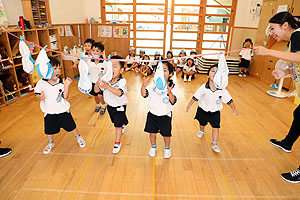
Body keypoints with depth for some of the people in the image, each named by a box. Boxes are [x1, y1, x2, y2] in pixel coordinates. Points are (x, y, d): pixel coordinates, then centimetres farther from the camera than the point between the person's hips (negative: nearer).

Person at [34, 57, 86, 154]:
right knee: (49, 130, 16)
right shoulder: (41, 83, -13)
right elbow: (37, 94, -1)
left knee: (71, 126, 10)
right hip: (49, 112, 1)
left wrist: (66, 86, -28)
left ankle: (78, 137, 38)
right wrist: (40, 97, -23)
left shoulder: (61, 82, -13)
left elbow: (65, 96, -15)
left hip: (63, 110, -1)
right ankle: (50, 143, 44)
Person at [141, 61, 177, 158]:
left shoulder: (172, 87, -13)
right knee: (152, 132, 15)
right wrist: (144, 85, -29)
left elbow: (173, 101, -24)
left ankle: (167, 148, 41)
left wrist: (170, 92, -43)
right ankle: (153, 147, 42)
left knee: (166, 134, 12)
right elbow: (144, 94, -11)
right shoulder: (153, 84, -6)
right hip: (153, 113, 2)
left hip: (165, 115, -2)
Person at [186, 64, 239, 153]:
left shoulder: (222, 90, -20)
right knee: (202, 123, 24)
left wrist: (234, 109, -18)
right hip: (203, 110, 0)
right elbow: (195, 97, -12)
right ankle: (201, 131, 60)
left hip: (215, 112, 0)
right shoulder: (203, 87, -23)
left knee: (216, 127, -1)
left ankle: (214, 144, 18)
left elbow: (229, 100, -9)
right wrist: (189, 105, -7)